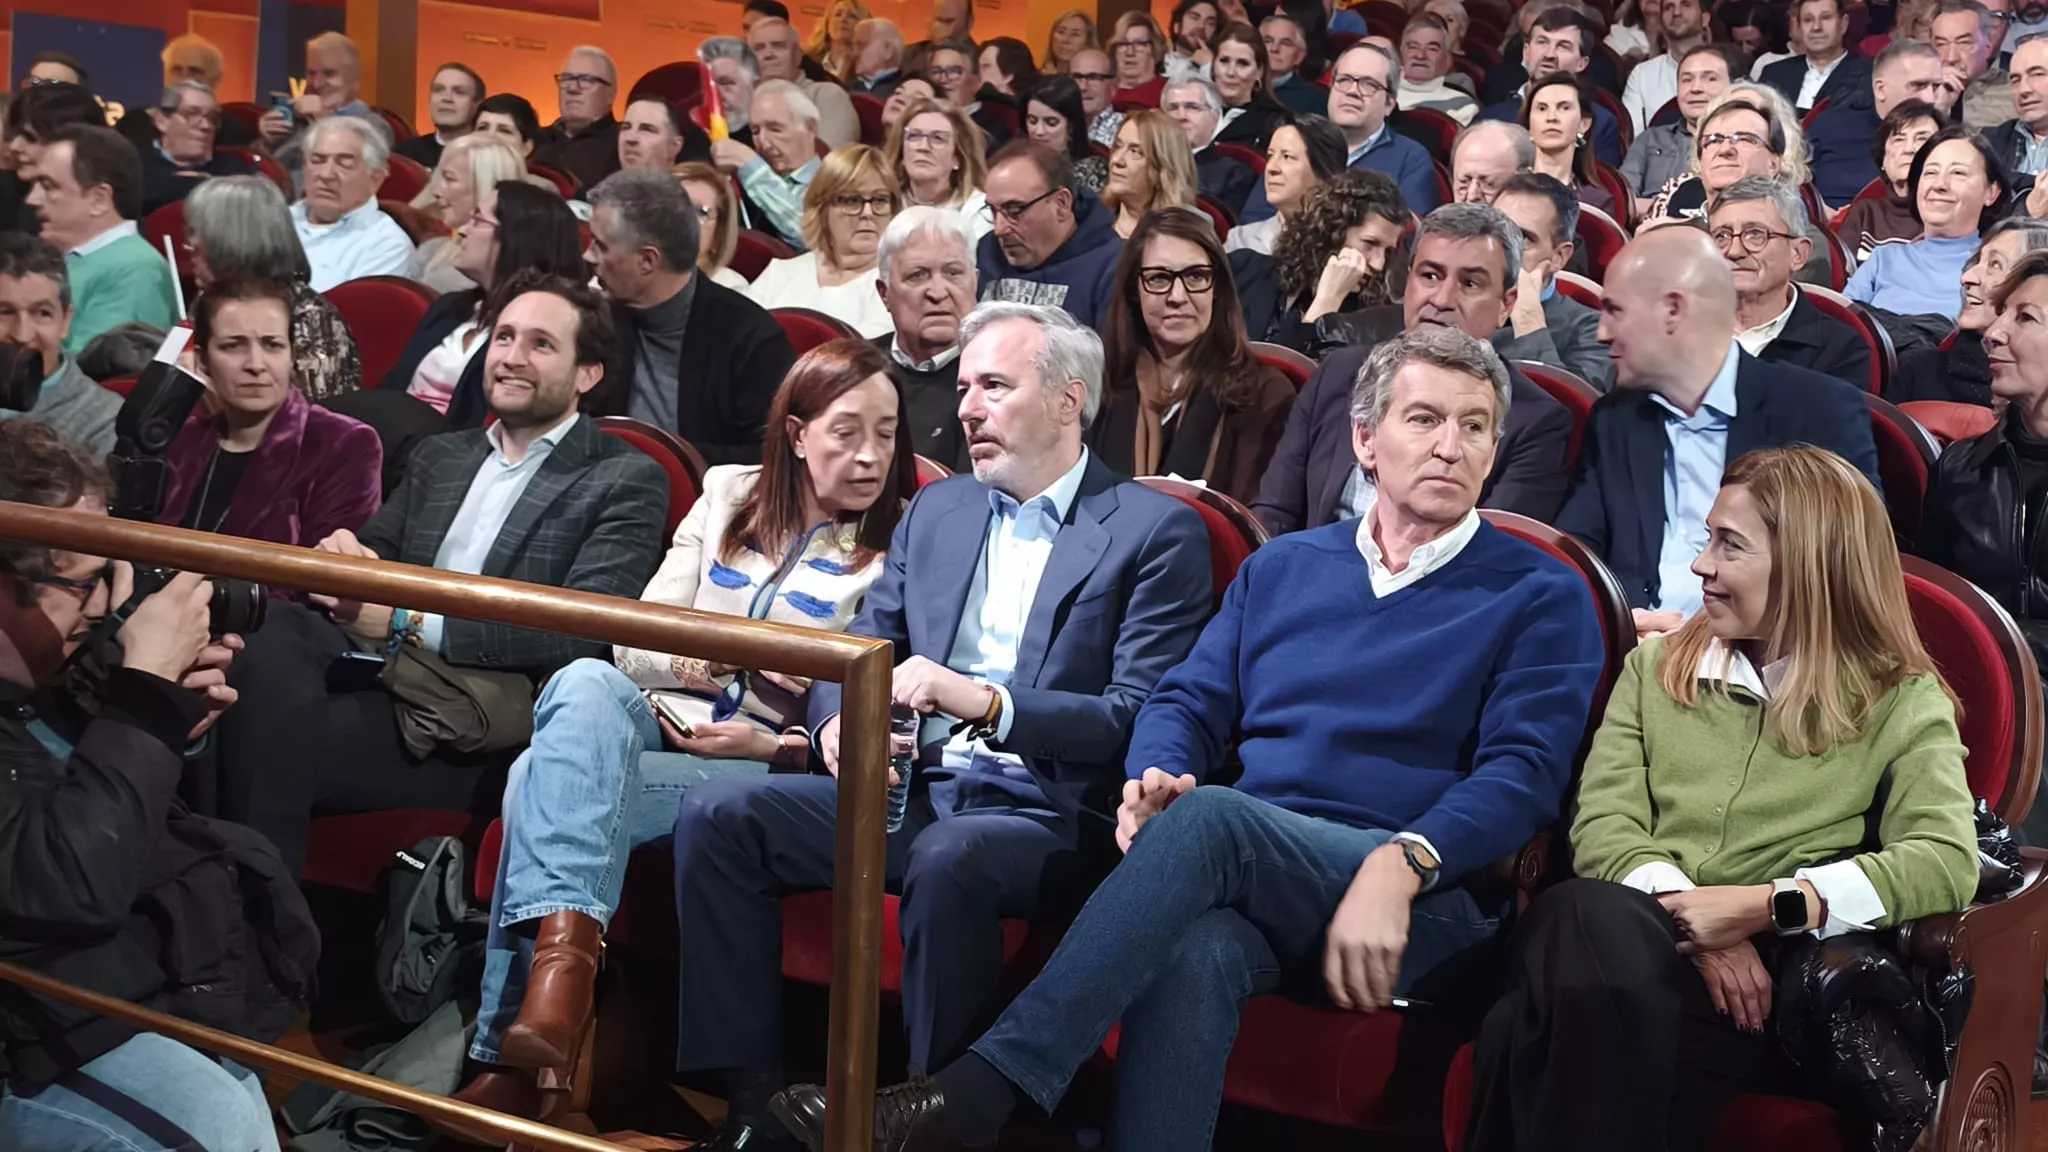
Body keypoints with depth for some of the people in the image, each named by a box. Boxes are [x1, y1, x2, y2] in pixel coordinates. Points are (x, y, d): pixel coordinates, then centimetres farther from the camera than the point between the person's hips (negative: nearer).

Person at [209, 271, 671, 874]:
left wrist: (409, 623, -14)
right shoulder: (438, 457, 26)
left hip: (485, 733, -5)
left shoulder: (628, 481, 6)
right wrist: (342, 554, -5)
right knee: (278, 628, -28)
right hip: (389, 685, 6)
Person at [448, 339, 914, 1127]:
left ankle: (510, 1062, -36)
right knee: (587, 683, -35)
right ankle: (564, 941, -50)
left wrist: (778, 744, -15)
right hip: (651, 726, 4)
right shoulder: (729, 494, 16)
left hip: (766, 766, -3)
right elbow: (634, 641, 11)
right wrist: (692, 657, -10)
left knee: (545, 780, -31)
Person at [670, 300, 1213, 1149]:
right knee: (719, 813, -14)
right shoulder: (937, 509, 18)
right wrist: (839, 721, -8)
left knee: (948, 857, -38)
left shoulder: (1157, 531, -2)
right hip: (909, 787, 6)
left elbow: (1138, 719, -11)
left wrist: (986, 703, -25)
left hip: (1046, 816, -6)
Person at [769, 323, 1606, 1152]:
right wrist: (1155, 775, -8)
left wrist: (1402, 865, -23)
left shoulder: (1539, 597, 8)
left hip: (1419, 899, -3)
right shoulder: (1281, 568, 22)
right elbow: (1189, 704, 17)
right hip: (1242, 872, 3)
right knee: (1197, 948, -36)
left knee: (1208, 816, -33)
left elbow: (1523, 773, -5)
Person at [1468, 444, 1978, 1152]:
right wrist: (1689, 924, -10)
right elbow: (1603, 828, 9)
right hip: (1653, 947, 3)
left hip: (1764, 989, -3)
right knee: (1590, 917, -37)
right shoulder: (1655, 668, 23)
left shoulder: (1903, 704, 13)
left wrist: (1765, 906, -14)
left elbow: (1947, 864, -5)